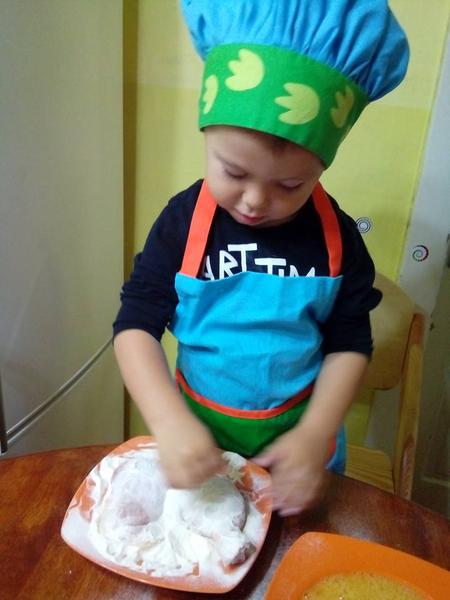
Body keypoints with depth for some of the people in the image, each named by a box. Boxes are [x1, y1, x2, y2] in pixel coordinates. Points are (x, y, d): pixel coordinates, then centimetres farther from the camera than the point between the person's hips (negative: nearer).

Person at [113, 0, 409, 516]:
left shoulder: (337, 238, -14)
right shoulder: (183, 223, -17)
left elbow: (349, 345, -6)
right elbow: (136, 326, -15)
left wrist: (315, 437, -17)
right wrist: (171, 423, -28)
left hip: (299, 432, 1)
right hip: (200, 432, 0)